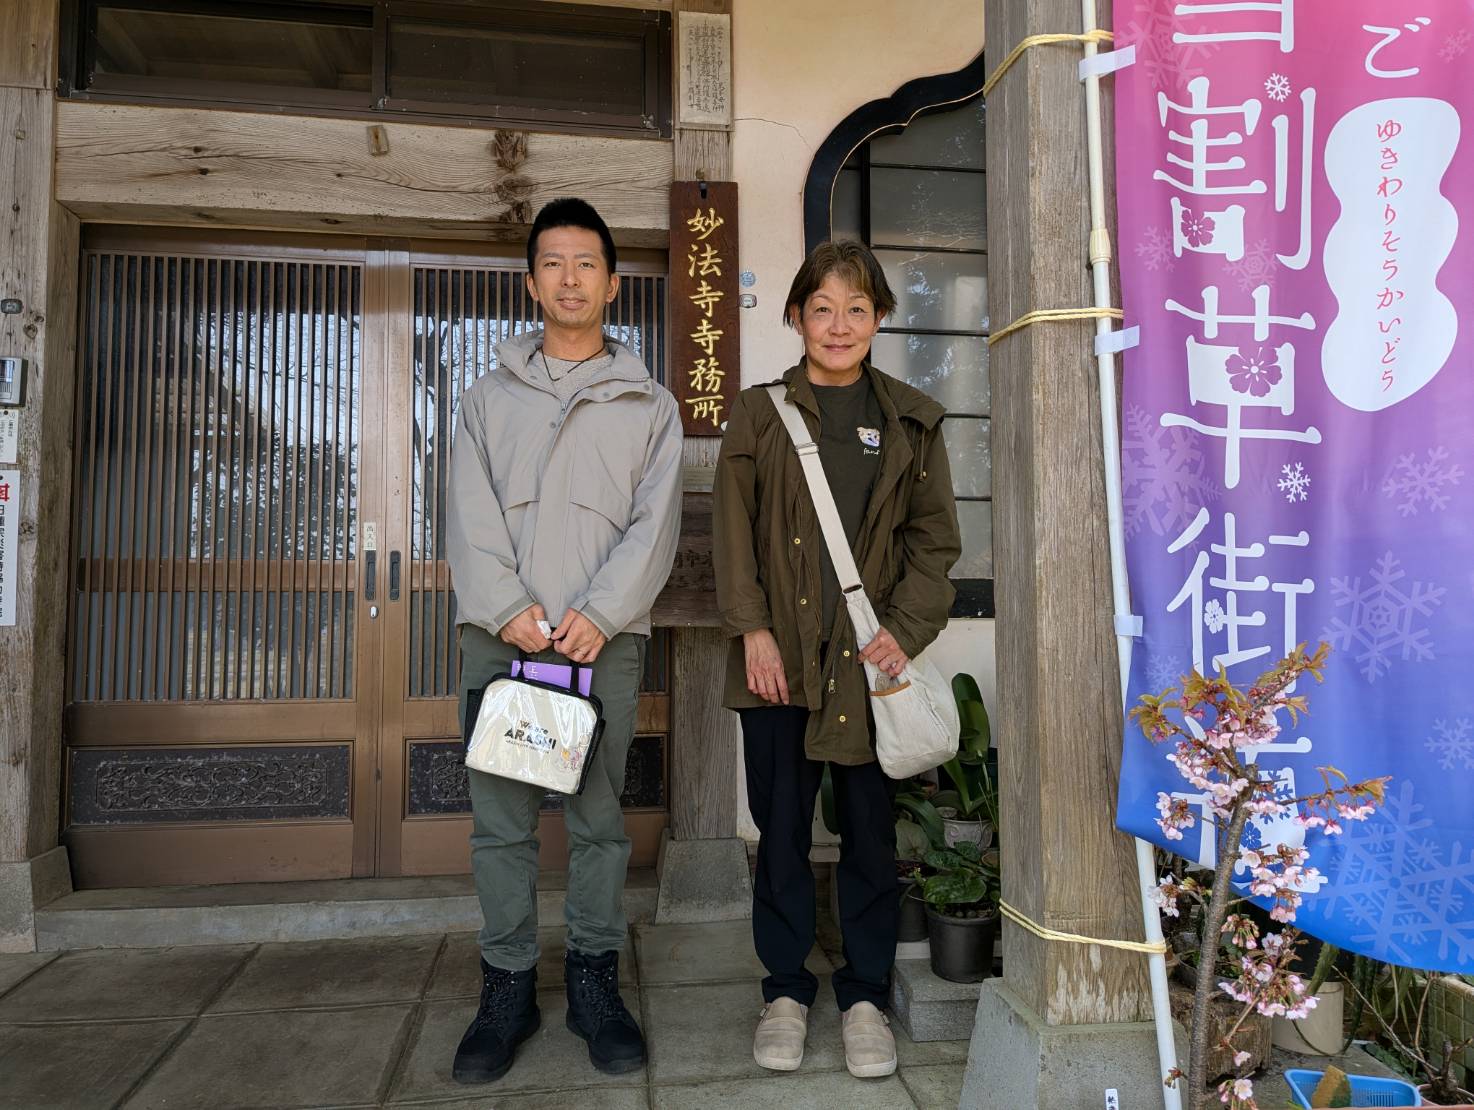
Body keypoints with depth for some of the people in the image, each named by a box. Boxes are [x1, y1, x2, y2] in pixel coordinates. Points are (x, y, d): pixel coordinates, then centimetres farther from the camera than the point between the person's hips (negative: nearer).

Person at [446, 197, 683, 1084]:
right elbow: (473, 517, 4)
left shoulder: (649, 404, 12)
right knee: (502, 818, 4)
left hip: (604, 637, -1)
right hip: (501, 635, 1)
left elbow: (656, 522, 1)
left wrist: (600, 613, -13)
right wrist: (507, 608, -11)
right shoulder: (491, 398, 15)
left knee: (599, 816, 4)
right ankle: (509, 986, 16)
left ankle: (596, 980, 17)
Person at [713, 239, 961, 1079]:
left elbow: (935, 536, 7)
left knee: (870, 827, 8)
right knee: (782, 826, 8)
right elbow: (733, 528, 2)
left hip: (869, 659, 1)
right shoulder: (760, 413, 8)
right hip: (779, 655, 0)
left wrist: (906, 630, -6)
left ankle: (866, 995, 25)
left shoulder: (912, 420, 10)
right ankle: (786, 990, 25)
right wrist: (752, 629, -8)